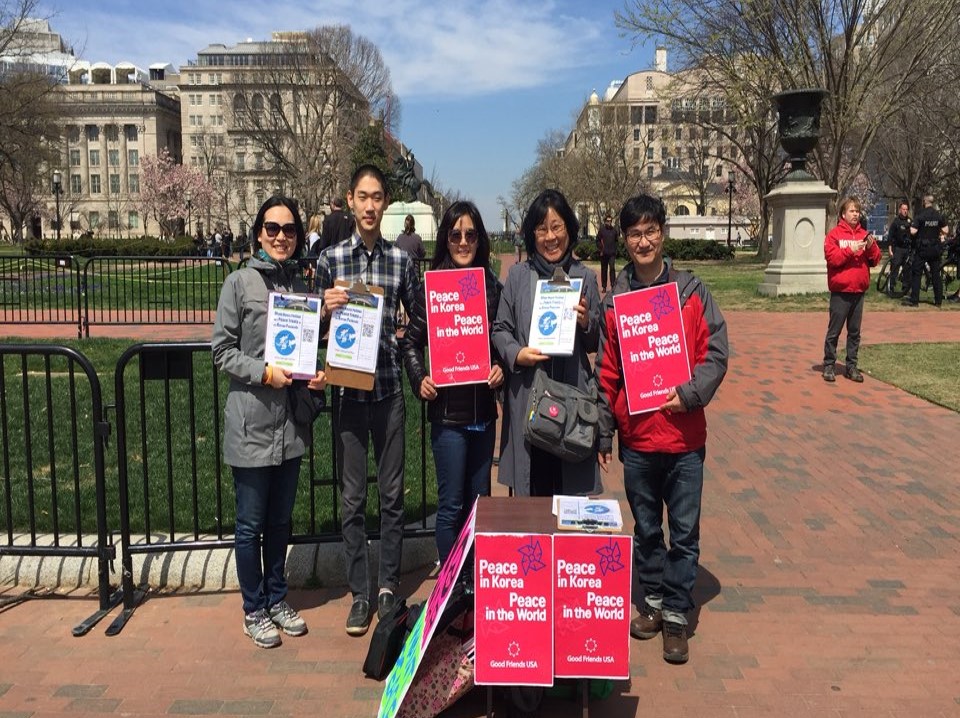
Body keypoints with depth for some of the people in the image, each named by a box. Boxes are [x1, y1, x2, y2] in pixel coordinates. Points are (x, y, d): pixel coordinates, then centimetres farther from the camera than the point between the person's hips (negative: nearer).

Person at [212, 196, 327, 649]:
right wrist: (264, 373, -18)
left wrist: (316, 375, -1)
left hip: (291, 423, 5)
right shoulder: (240, 282, -6)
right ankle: (254, 610, 23)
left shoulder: (300, 284, 8)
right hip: (252, 424, -5)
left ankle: (277, 599, 33)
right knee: (251, 523, 7)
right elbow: (222, 350, -6)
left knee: (281, 519, 17)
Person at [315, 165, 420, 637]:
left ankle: (388, 587, 24)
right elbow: (316, 329, 7)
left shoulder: (401, 260, 5)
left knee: (392, 493, 9)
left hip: (389, 388, 1)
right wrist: (326, 310, -13)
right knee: (353, 497, 6)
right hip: (347, 389, -1)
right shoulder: (330, 258, 2)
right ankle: (360, 594, 19)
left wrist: (400, 337, -6)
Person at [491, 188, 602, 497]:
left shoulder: (585, 277, 7)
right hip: (526, 398, 0)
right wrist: (516, 353, -12)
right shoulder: (518, 275, 6)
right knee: (530, 491, 6)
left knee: (569, 491, 5)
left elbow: (595, 345, 10)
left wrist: (587, 323, -11)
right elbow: (500, 329, 7)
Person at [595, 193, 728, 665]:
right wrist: (603, 433, 5)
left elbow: (716, 354, -4)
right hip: (636, 437, 2)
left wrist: (689, 394, -20)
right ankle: (653, 600, 33)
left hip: (684, 436, -1)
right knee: (646, 529, 16)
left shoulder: (691, 292, -2)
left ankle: (675, 615, 20)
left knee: (684, 532, 6)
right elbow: (606, 373, 4)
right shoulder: (613, 301, 2)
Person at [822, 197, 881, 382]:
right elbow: (832, 257, -13)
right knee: (834, 330, 0)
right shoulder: (834, 234, -3)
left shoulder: (864, 235, 10)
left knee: (854, 331, 9)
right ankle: (829, 365, 8)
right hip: (840, 291, -5)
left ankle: (851, 366, 16)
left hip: (859, 290, 5)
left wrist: (871, 247, -10)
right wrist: (851, 250, -22)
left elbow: (875, 260, 8)